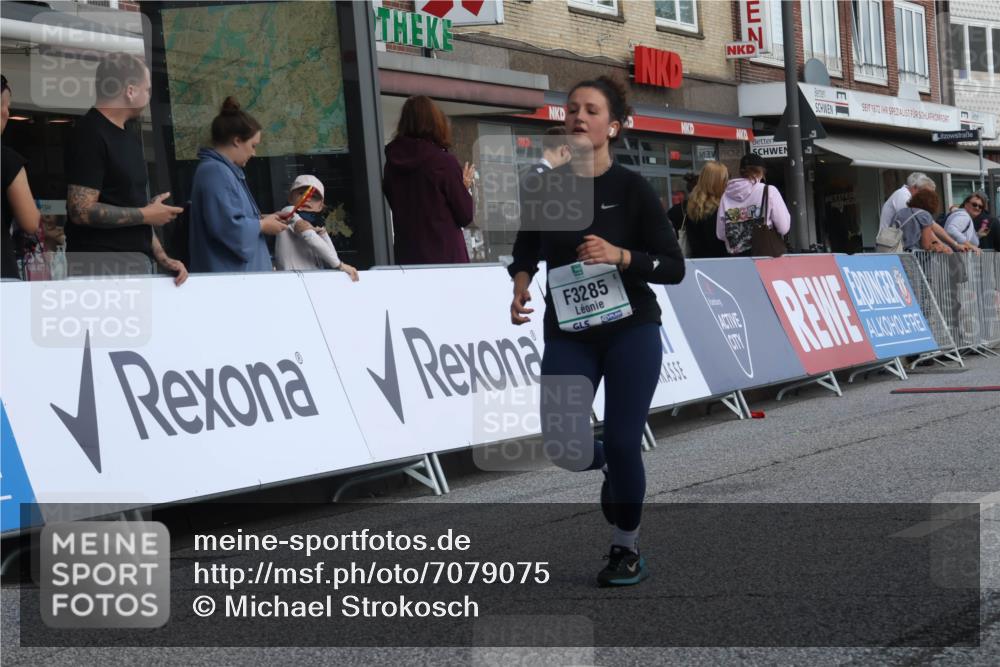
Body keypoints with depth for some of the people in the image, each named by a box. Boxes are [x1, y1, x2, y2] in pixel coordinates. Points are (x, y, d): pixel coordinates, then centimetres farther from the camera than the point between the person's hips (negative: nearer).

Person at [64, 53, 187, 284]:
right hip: (102, 267, -9)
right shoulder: (90, 135, -10)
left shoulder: (129, 134, 17)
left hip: (137, 264, 9)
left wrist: (162, 258, 11)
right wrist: (146, 215, -10)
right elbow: (82, 211, -18)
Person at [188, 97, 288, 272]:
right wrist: (263, 225, -11)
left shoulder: (224, 170, 17)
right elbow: (227, 226, -25)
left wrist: (261, 219, 10)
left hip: (238, 272, 11)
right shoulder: (216, 172, -16)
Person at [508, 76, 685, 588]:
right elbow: (527, 247, 17)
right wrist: (520, 285, -2)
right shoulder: (546, 186, 1)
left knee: (622, 441, -4)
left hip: (631, 330, -3)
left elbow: (674, 267, -8)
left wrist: (620, 256, -23)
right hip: (568, 334, 3)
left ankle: (627, 549, 19)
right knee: (558, 440, -10)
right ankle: (609, 469, 28)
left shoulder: (631, 188, -7)